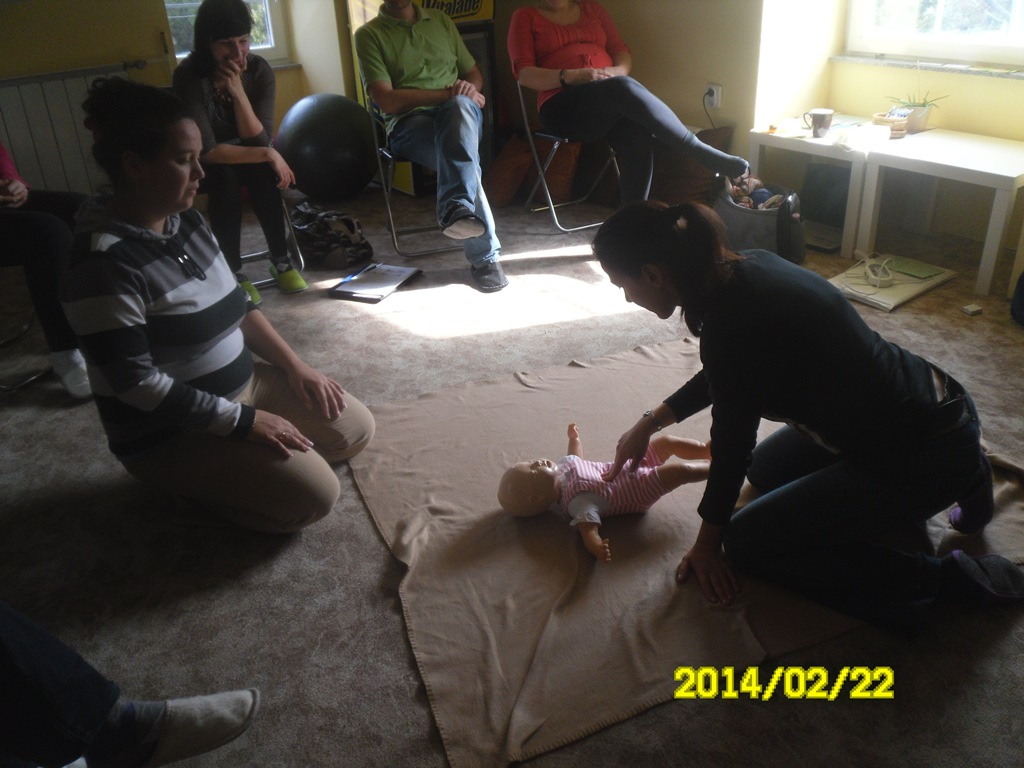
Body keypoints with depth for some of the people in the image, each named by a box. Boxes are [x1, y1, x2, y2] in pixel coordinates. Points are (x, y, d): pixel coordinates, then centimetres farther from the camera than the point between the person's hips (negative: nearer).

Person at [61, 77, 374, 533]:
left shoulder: (185, 220, 1)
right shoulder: (103, 263, -25)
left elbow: (236, 305, 11)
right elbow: (136, 386, -26)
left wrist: (295, 367, 1)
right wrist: (246, 423, -24)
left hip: (244, 383, 9)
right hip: (169, 431, -8)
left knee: (357, 428, 6)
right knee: (314, 495, -20)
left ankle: (230, 470, 12)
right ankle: (197, 488, 3)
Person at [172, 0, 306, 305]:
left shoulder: (259, 69, -17)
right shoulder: (189, 76, -26)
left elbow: (259, 140, -22)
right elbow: (207, 151, -29)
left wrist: (237, 92, -35)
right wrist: (269, 155, -32)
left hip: (250, 155, 2)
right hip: (211, 164, -2)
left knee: (262, 174, -30)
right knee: (225, 178, -33)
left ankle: (281, 261, -16)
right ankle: (234, 272, -24)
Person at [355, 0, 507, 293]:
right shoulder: (369, 34, 6)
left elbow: (474, 72, 24)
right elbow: (387, 101, -7)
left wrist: (470, 88, -1)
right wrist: (446, 93, -12)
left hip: (460, 112, 3)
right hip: (409, 122, -3)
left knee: (460, 105, -35)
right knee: (460, 154, -35)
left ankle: (456, 209, -47)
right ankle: (485, 255, -37)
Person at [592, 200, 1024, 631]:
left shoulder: (730, 319, -27)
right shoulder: (744, 268, -1)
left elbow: (732, 440, -15)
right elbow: (719, 377, 16)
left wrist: (708, 542, -1)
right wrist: (650, 423, 15)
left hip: (925, 457, -9)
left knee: (746, 544, -2)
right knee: (765, 470, 27)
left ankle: (945, 579, -2)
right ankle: (961, 478, 21)